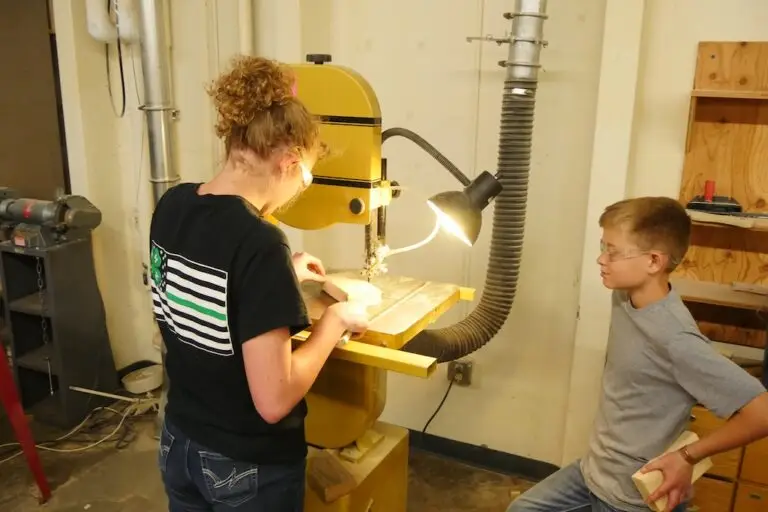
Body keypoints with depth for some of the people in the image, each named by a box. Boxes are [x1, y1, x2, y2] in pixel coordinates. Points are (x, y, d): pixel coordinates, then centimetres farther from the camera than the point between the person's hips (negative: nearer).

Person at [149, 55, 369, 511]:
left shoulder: (172, 206, -6)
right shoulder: (259, 242, -30)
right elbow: (274, 400, -28)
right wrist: (334, 322, -16)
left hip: (179, 443, 7)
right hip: (249, 467, -7)